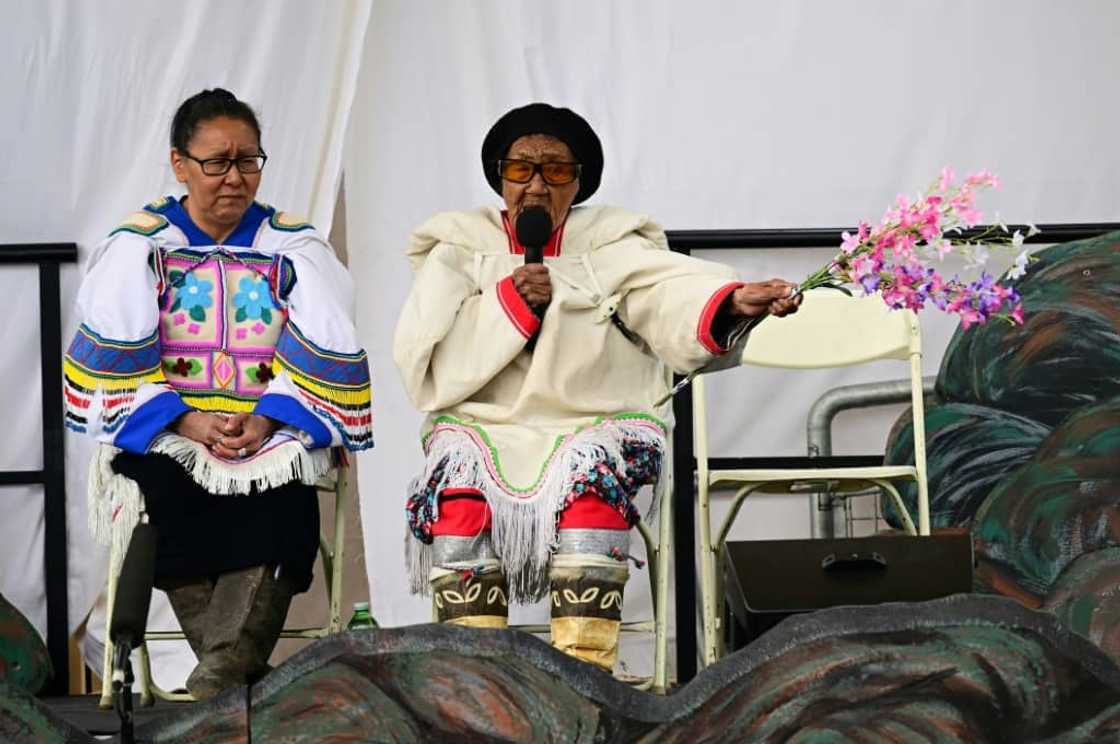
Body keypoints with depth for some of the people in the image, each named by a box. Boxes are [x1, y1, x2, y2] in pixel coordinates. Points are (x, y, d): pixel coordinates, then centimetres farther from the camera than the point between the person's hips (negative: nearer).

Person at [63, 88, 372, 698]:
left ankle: (218, 684, -38)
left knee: (283, 500, -33)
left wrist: (269, 419, -16)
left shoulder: (294, 248, 12)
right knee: (169, 492, -34)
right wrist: (186, 421, -15)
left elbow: (325, 354, 2)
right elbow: (111, 360, -1)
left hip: (271, 436, 0)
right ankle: (241, 676, -30)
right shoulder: (139, 247, 9)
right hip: (163, 435, 0)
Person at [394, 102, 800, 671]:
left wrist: (736, 302, -36)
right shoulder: (458, 250, 12)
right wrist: (510, 300, -12)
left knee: (591, 478, -32)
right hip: (482, 428, 1)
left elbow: (675, 294, -13)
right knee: (460, 490, -30)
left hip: (594, 426, -1)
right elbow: (424, 365, -3)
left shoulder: (611, 248, 10)